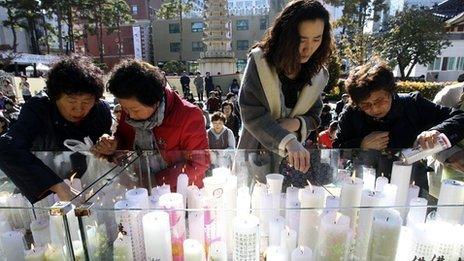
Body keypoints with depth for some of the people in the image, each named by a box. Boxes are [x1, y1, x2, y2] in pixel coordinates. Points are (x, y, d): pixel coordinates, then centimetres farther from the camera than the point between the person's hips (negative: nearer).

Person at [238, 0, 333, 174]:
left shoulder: (318, 74, -2)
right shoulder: (259, 61, -14)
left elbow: (314, 117, 2)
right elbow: (252, 114, -22)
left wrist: (296, 123, -21)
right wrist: (288, 141, -35)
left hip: (293, 157, 3)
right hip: (257, 150, -2)